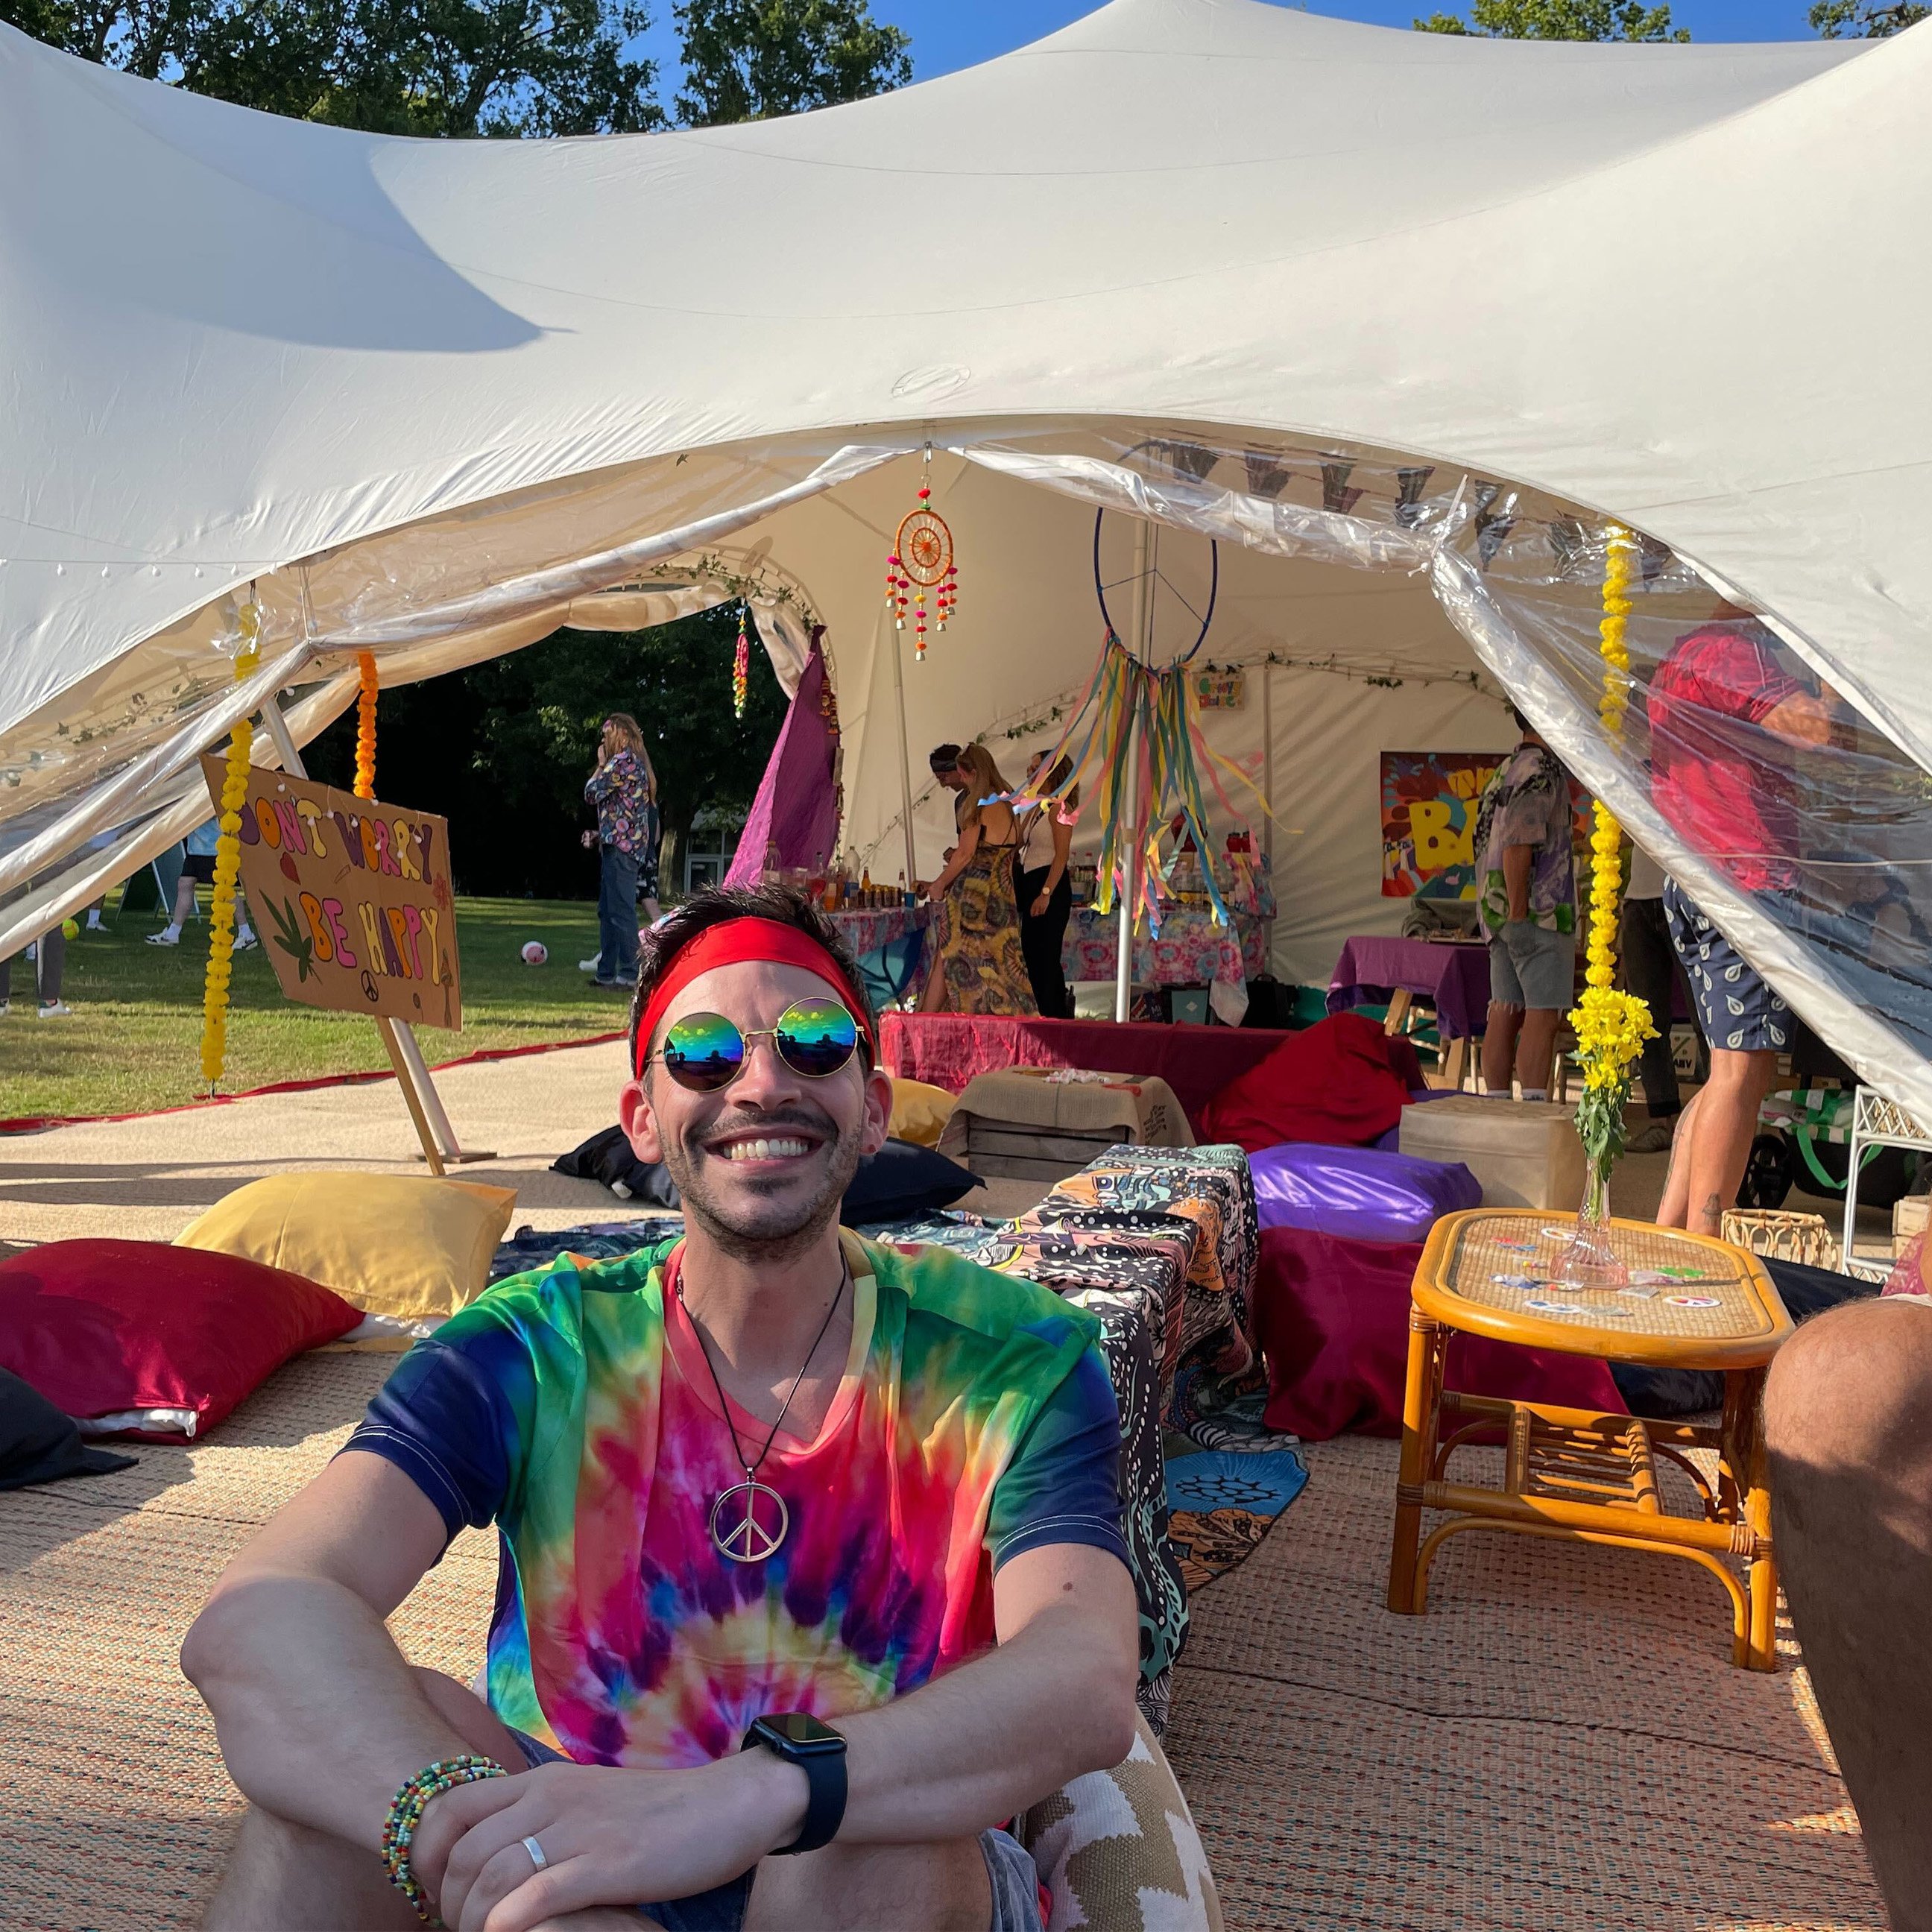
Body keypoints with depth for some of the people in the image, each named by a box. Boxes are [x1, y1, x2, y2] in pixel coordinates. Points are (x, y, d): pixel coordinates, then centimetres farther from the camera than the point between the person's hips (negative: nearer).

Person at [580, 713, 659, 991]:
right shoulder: (638, 763, 20)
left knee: (620, 910, -9)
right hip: (636, 843, 10)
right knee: (608, 910, 13)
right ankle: (606, 970, 17)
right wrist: (600, 835, 20)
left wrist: (601, 765, 5)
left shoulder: (622, 760, -10)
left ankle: (630, 973, -8)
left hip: (621, 844, -10)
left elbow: (591, 794, -7)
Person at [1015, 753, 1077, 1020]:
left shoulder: (1059, 807, -10)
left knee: (1045, 957, -8)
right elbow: (1016, 844, 12)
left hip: (1051, 885, -10)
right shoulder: (1035, 808, 17)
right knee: (1032, 956, 12)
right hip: (1030, 883, 10)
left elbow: (1062, 855, -17)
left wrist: (1046, 893, -22)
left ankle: (1054, 1016, -3)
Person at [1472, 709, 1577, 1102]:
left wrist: (1507, 916, 17)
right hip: (1538, 910, -9)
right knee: (1543, 1014, -8)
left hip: (1499, 909, 9)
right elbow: (1517, 845, -20)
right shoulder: (1541, 770, -11)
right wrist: (1518, 914, -20)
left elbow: (1488, 845, 18)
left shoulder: (1505, 770, 18)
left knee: (1505, 1013, 8)